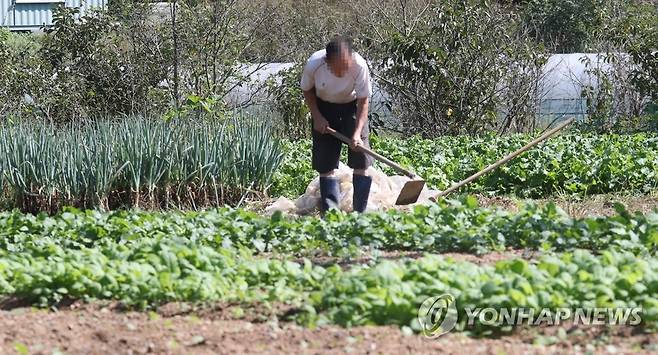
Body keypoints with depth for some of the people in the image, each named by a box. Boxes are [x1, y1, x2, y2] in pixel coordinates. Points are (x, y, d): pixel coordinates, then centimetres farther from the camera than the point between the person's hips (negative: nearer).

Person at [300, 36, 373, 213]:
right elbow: (307, 90, -7)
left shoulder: (359, 65, -33)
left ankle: (360, 212, -4)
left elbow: (363, 101, -22)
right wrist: (317, 117, -15)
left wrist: (357, 132, -32)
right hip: (324, 107, 1)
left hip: (352, 105, -1)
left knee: (361, 160, -9)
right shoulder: (314, 64, -30)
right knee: (326, 164, -2)